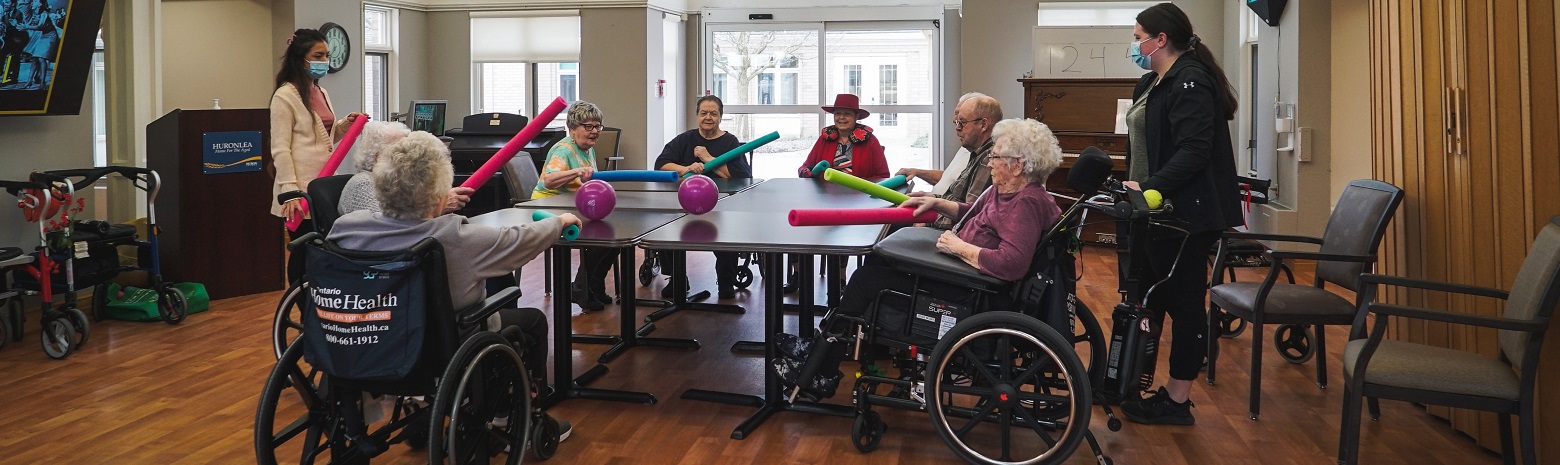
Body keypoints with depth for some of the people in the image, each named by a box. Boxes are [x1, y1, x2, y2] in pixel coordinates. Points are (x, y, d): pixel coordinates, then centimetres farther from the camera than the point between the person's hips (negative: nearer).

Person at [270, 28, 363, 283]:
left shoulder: (321, 92, 16)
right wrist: (290, 192, -19)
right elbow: (280, 149, -13)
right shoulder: (286, 96, -8)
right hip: (302, 189, -7)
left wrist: (344, 125, 7)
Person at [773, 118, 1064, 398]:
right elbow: (973, 211, 28)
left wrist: (958, 246, -24)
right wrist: (936, 203, 12)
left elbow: (1011, 264, -36)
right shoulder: (1003, 191, 8)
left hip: (967, 295, -11)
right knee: (872, 268, 10)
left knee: (867, 279, -4)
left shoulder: (1026, 203, -23)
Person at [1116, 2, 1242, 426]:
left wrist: (1148, 188, -31)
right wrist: (1131, 187, 21)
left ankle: (1176, 402, 10)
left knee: (1184, 303, 0)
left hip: (1183, 215, -10)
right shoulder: (1153, 83, 15)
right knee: (1143, 299, 15)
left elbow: (1193, 152, -25)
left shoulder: (1190, 81, -16)